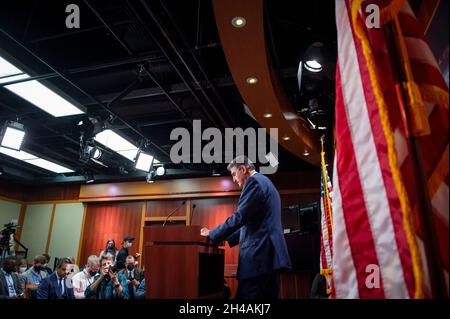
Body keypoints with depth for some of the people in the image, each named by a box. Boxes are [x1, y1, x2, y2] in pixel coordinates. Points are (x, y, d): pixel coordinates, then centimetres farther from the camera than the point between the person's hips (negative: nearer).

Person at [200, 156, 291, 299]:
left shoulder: (254, 181, -8)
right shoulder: (264, 182, 23)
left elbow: (240, 217, -17)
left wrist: (212, 234, -5)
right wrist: (226, 238, 24)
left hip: (259, 254, -10)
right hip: (269, 253, 10)